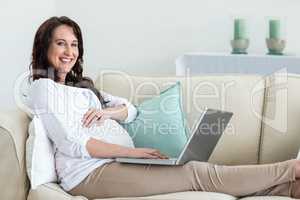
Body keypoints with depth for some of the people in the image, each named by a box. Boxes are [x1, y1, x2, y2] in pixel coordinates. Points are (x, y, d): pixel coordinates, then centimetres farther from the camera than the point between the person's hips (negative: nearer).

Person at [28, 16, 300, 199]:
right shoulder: (43, 88, -1)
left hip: (115, 162, 8)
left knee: (196, 171, -12)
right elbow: (71, 144, -13)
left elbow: (130, 109, 21)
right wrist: (133, 152, -17)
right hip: (89, 173, -7)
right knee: (197, 173, -16)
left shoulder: (81, 85, 25)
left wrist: (106, 112, -3)